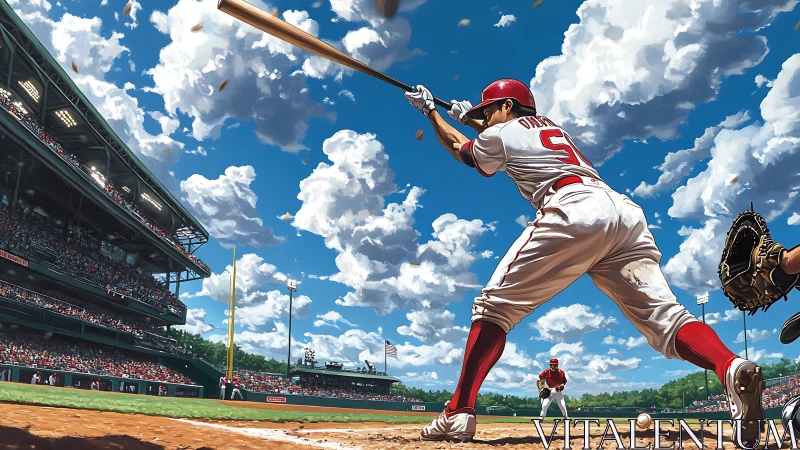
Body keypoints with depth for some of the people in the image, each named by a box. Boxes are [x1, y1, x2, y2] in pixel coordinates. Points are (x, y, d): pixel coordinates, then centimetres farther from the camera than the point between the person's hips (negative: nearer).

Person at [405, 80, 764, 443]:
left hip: (574, 212, -7)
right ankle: (732, 368, -37)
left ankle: (458, 414, -6)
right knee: (664, 316, -6)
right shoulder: (550, 125, 36)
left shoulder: (500, 134, 18)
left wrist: (431, 111, 55)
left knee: (493, 307, 1)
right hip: (625, 212, 7)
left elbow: (459, 148, 40)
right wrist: (469, 119, 65)